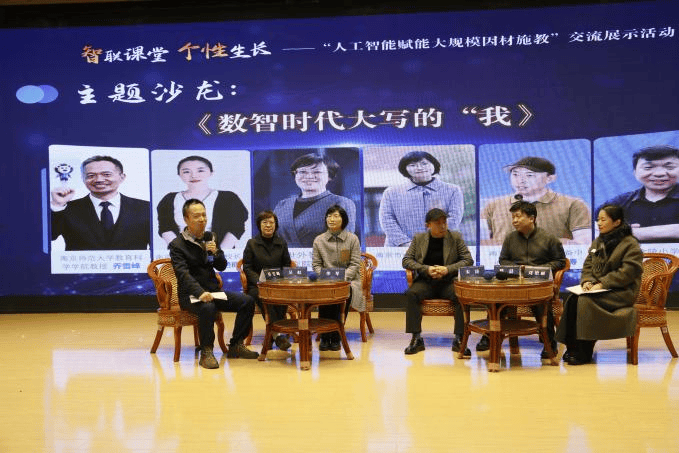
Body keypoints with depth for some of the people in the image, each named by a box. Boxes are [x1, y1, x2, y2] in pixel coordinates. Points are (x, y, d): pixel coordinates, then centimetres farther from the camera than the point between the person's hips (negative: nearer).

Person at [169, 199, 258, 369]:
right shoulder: (177, 245, -8)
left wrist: (215, 252, -11)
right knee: (208, 307, -39)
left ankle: (236, 346, 1)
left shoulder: (210, 238, 12)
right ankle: (206, 352, -24)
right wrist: (200, 292, -37)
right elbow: (183, 274, -20)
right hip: (191, 294, -7)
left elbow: (222, 266, 12)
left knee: (248, 301, -9)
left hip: (213, 290, 7)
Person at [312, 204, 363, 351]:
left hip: (347, 280, -1)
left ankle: (335, 338, -19)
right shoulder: (319, 240, 11)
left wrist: (342, 278, -17)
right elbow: (316, 264, 8)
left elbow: (355, 264, 0)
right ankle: (324, 337, -19)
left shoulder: (352, 239, 6)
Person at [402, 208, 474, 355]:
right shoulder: (419, 238, 7)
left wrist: (448, 269, -13)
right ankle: (416, 339, -25)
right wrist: (426, 269, -12)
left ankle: (458, 339, -25)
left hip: (448, 282, 0)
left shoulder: (455, 237, 6)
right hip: (425, 282, 1)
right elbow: (406, 260, 3)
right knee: (411, 294, -30)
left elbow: (468, 260, 2)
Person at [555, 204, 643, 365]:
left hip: (621, 292, -7)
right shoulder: (598, 242, 17)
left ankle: (584, 353, -21)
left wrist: (602, 284, -21)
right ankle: (572, 348, -19)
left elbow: (627, 272, -16)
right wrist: (587, 281, -5)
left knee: (586, 302, -29)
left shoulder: (630, 244, -6)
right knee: (573, 299, -22)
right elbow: (588, 265, 17)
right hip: (598, 289, 7)